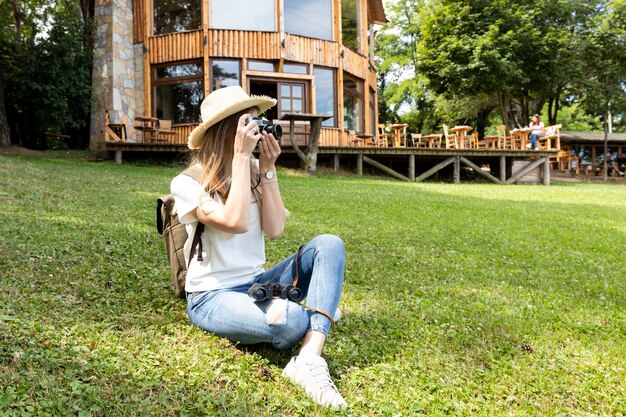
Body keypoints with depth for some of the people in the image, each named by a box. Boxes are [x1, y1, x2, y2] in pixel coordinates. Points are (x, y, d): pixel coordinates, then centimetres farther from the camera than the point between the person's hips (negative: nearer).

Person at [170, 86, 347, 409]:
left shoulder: (254, 173, 6)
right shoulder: (188, 183, -10)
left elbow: (275, 230, -4)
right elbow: (236, 222, -26)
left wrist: (268, 169, -9)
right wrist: (241, 156, -22)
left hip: (257, 283, 6)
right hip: (213, 296, -6)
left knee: (328, 245, -17)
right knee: (288, 320, -36)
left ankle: (310, 359, -32)